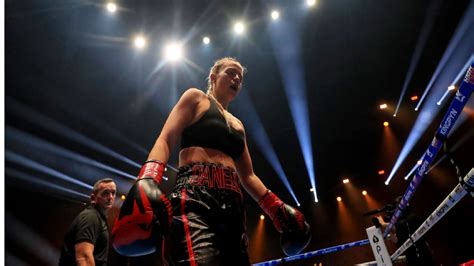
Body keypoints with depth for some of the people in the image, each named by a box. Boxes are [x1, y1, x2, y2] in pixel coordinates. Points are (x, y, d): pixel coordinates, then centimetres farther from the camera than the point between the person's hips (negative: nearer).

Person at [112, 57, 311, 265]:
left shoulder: (237, 124, 29)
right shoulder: (195, 98, 14)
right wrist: (147, 181, -19)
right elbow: (165, 140, 0)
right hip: (195, 197, -7)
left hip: (232, 206, 7)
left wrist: (275, 208, 16)